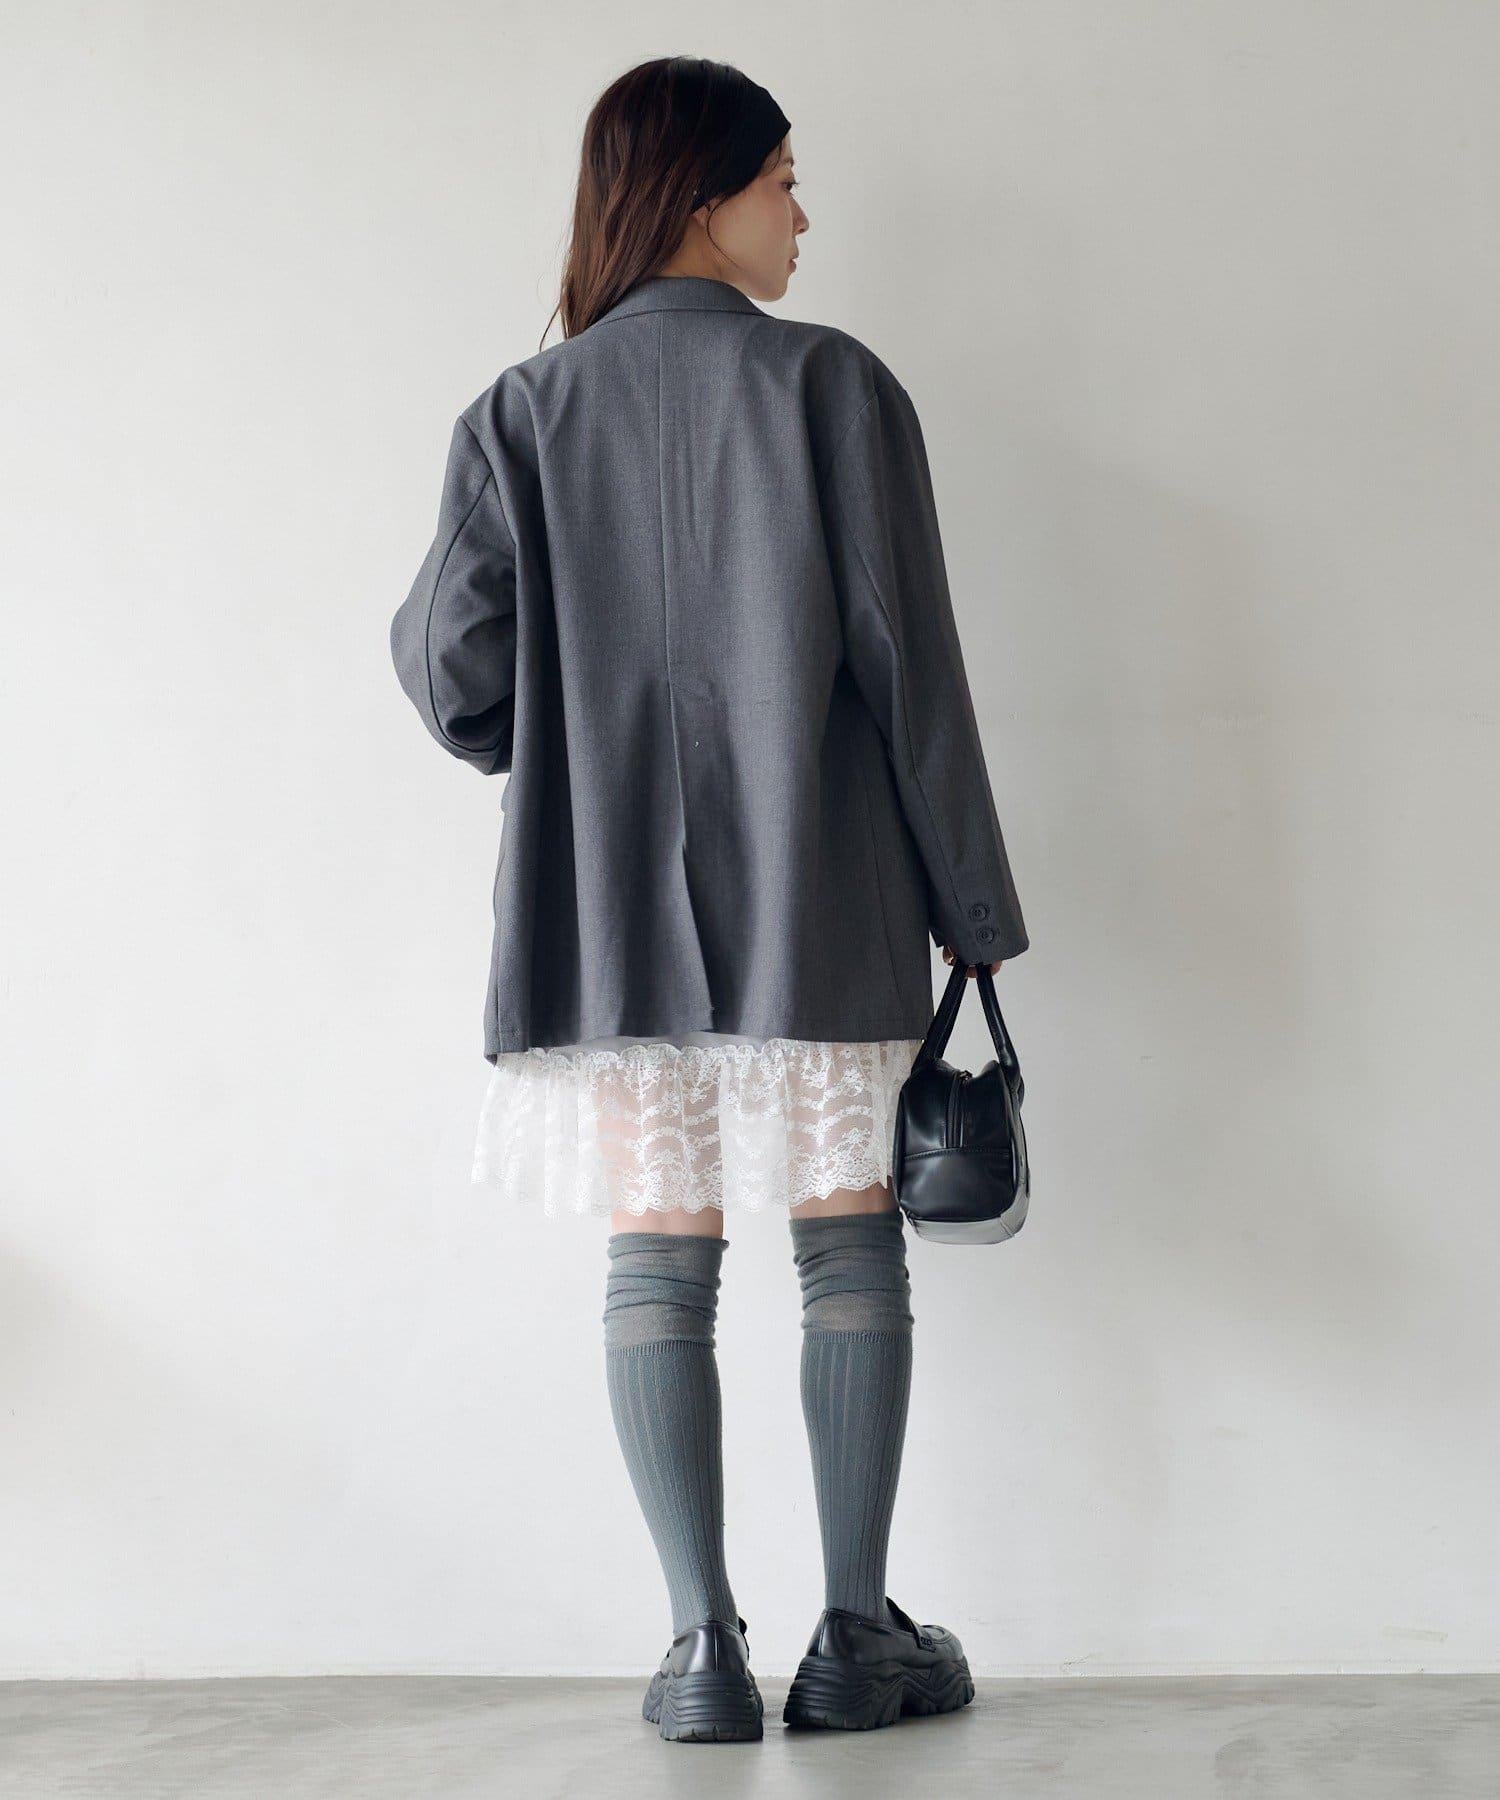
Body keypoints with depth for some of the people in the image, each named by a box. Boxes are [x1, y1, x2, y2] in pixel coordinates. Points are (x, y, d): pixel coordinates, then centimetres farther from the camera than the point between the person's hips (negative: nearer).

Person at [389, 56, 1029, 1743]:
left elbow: (450, 664, -3)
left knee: (657, 1263, 6)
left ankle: (704, 1648, 7)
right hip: (818, 906, -2)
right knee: (848, 1248, 8)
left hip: (611, 911, 2)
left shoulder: (523, 414, 4)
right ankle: (857, 1636, 13)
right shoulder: (832, 384, -2)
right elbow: (907, 663, -5)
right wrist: (972, 907, 1)